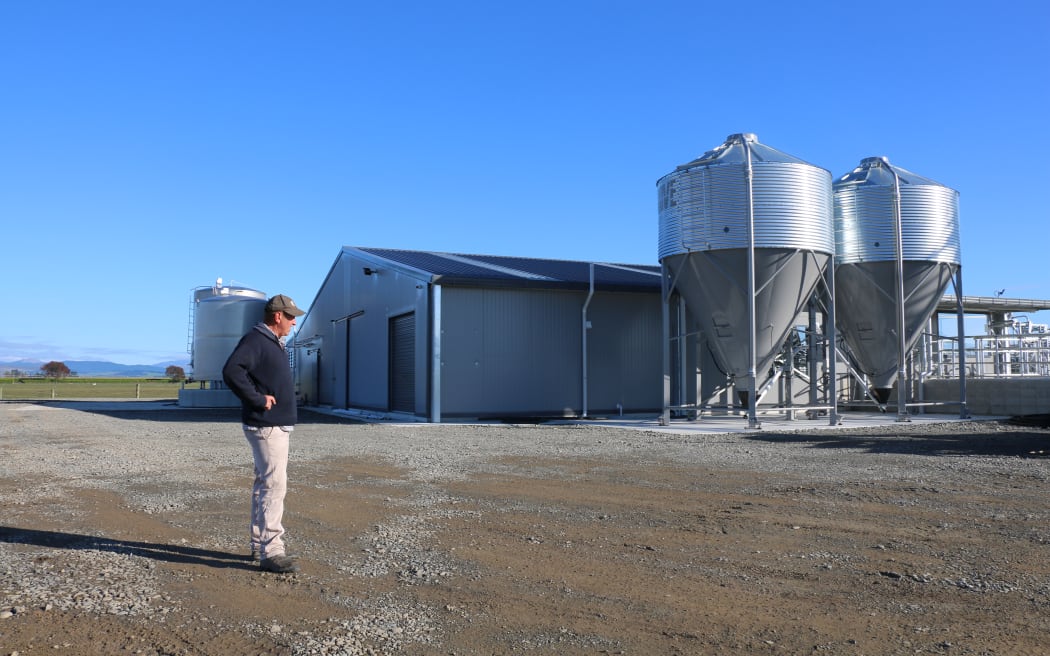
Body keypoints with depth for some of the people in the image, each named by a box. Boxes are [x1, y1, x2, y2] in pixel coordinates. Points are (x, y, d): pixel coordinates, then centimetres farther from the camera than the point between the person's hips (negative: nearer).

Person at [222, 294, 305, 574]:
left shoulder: (274, 343, 17)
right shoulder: (254, 340, -15)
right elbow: (231, 372, -29)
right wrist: (258, 399, -23)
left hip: (278, 426, 11)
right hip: (266, 427, -11)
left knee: (266, 484, 16)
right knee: (274, 485, -11)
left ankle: (261, 544, 26)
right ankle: (270, 552, -8)